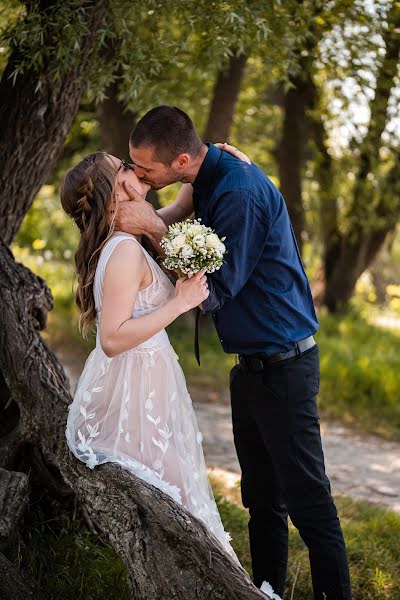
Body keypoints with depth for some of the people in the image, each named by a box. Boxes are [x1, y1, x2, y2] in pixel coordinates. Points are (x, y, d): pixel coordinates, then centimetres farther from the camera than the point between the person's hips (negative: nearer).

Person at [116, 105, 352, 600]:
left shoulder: (240, 194, -24)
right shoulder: (208, 175, 5)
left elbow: (212, 294, -22)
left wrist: (154, 229, -21)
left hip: (281, 368, -9)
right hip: (251, 367, 9)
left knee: (306, 500, -3)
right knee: (261, 499, 16)